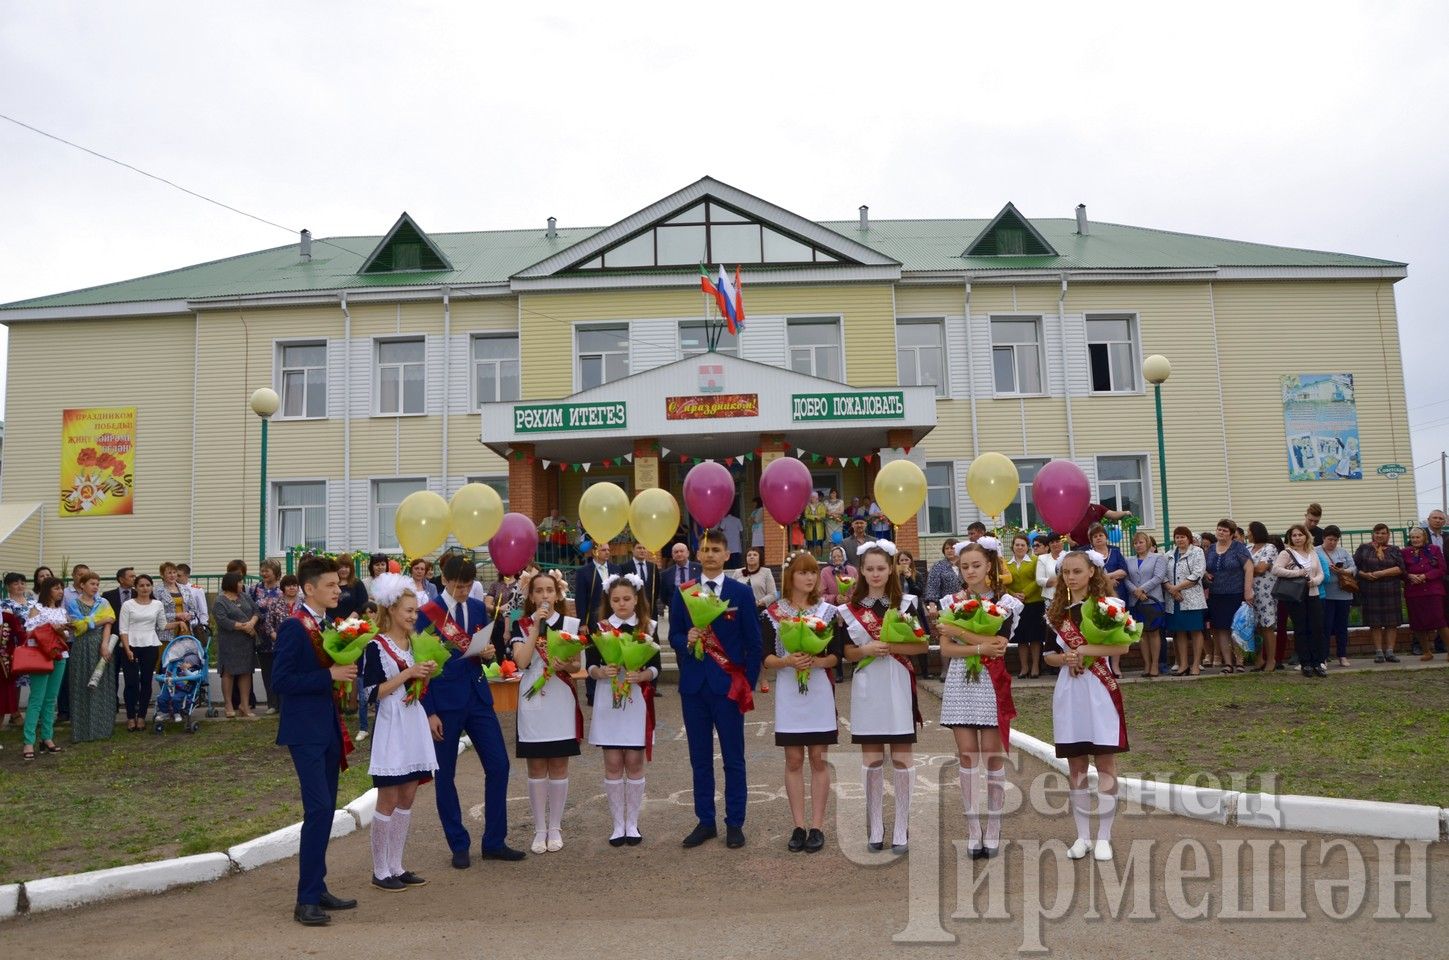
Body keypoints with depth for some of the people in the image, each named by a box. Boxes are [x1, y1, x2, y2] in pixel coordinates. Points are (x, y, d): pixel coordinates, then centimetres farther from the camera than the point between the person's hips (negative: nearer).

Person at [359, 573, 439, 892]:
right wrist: (406, 674, -20)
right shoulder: (376, 647, -10)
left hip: (415, 726, 7)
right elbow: (372, 692, -15)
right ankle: (380, 871, 10)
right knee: (388, 801, -1)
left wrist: (427, 674, -3)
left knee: (407, 798, 10)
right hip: (392, 730, -7)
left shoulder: (414, 644, 11)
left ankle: (396, 866, 19)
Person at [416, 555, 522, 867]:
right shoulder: (428, 613, -8)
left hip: (477, 696, 5)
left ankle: (494, 842, 16)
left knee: (498, 766, 3)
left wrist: (489, 652, -8)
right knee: (445, 775, 5)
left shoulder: (477, 608, 6)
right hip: (445, 702, -5)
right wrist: (429, 712, -10)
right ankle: (459, 846, 20)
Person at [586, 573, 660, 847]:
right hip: (608, 702, 0)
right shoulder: (599, 628, 3)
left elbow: (656, 667, -1)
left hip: (637, 702, 0)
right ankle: (618, 824, 13)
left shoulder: (647, 629, 3)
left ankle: (632, 823, 14)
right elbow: (590, 665, 1)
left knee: (634, 762, 3)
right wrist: (601, 672, -20)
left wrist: (641, 675, -20)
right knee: (613, 763, 3)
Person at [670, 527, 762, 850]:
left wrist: (749, 682, -4)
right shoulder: (682, 593, 6)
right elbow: (673, 636, 8)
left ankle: (735, 824, 14)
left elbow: (753, 642, 0)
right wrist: (687, 640, -14)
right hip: (693, 685, 2)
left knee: (733, 759, 5)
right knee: (700, 758, 9)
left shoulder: (741, 593, 0)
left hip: (729, 684, -2)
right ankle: (705, 821, 20)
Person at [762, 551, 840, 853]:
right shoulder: (772, 613, 1)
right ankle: (799, 826, 13)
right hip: (788, 692, 0)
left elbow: (836, 656, 2)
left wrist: (816, 662, -17)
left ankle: (817, 826, 11)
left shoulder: (827, 611, 4)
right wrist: (788, 661, -19)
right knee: (794, 760, 5)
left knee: (819, 760, 3)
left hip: (820, 690, 0)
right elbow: (766, 658, -1)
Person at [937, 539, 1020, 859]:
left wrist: (957, 631, -11)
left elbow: (998, 643, -14)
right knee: (967, 756, 2)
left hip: (991, 683, -2)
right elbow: (945, 650, -1)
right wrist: (980, 646, -15)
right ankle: (973, 830, 10)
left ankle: (993, 829, 10)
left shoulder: (1005, 602, 1)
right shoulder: (952, 602, 9)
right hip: (960, 683, 2)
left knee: (992, 756, -1)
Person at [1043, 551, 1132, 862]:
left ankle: (1103, 837, 8)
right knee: (1075, 765, 7)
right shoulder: (1056, 612, 10)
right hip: (1069, 691, 4)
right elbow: (1050, 655, 11)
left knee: (1105, 763, -1)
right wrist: (1065, 658, -9)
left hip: (1100, 690, -4)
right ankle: (1083, 835, 17)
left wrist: (1083, 650, -17)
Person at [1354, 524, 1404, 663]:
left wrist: (1381, 573, -14)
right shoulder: (1364, 548, 8)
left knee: (1392, 623, 0)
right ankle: (1379, 652, 5)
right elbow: (1354, 566, 4)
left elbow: (1400, 568, -3)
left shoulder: (1394, 550, 11)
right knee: (1375, 623, -1)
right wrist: (1364, 574, -14)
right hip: (1370, 592, -1)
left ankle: (1390, 652, 6)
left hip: (1391, 591, 1)